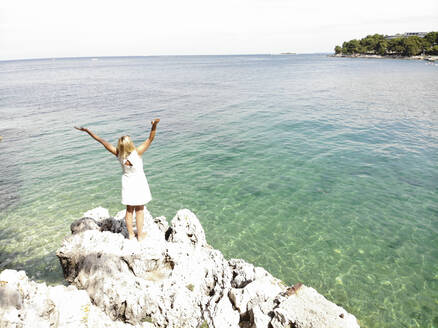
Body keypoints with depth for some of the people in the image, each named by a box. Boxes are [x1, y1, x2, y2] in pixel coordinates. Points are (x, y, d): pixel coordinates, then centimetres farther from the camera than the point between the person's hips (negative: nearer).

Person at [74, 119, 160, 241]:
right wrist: (154, 125, -39)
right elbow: (150, 139, -27)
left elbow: (103, 142, -13)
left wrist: (88, 131, -6)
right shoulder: (137, 152, -26)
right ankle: (140, 235, 20)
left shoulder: (119, 154, -18)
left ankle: (131, 234, 30)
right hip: (139, 182, -3)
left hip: (127, 183, 4)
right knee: (139, 210, 10)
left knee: (129, 209, 18)